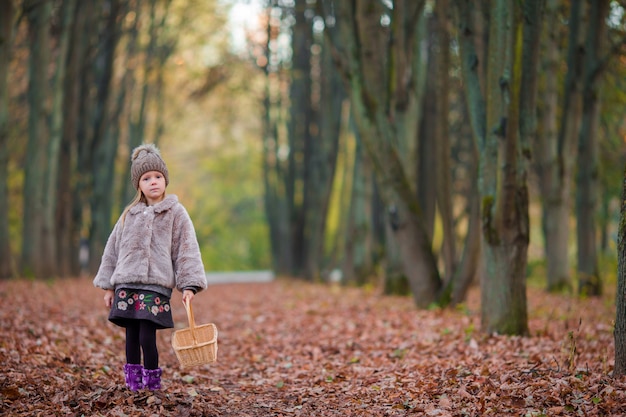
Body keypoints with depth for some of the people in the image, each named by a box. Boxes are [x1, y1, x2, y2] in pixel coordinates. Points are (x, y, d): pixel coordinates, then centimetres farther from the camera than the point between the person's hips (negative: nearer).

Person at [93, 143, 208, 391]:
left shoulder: (176, 213, 4)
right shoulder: (130, 214, 15)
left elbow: (187, 250, 0)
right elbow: (113, 250, 18)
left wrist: (189, 285, -9)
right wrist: (108, 286, 14)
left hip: (156, 285, -4)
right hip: (126, 285, 4)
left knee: (147, 338, -12)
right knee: (131, 339, 3)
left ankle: (153, 387, 1)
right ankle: (134, 388, 10)